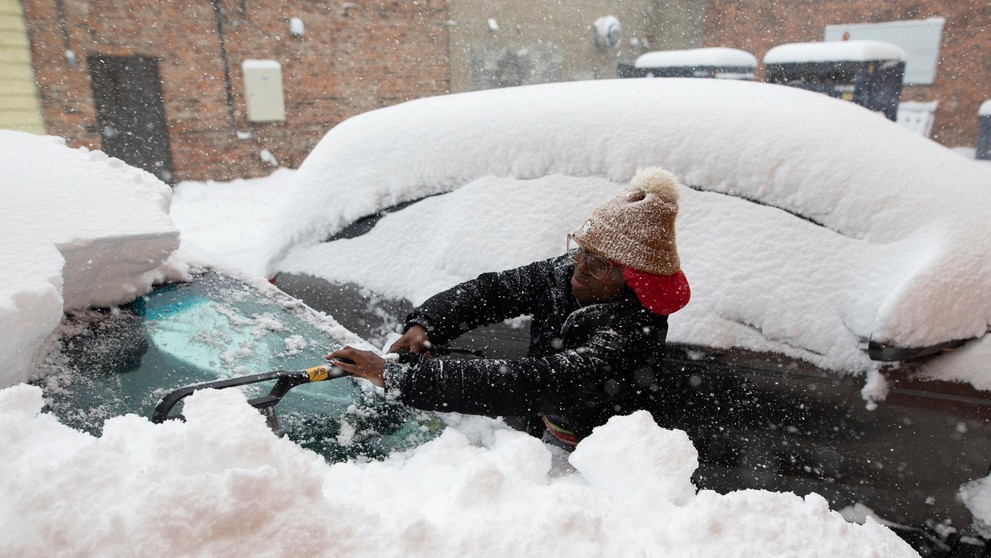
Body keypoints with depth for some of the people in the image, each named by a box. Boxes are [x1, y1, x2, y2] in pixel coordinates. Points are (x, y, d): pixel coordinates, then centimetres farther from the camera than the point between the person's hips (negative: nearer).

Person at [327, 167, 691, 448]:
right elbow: (492, 289, -2)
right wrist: (425, 324, -20)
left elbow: (525, 385, -39)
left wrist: (398, 377, -40)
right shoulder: (566, 275, -8)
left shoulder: (633, 335, -31)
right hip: (540, 442, 6)